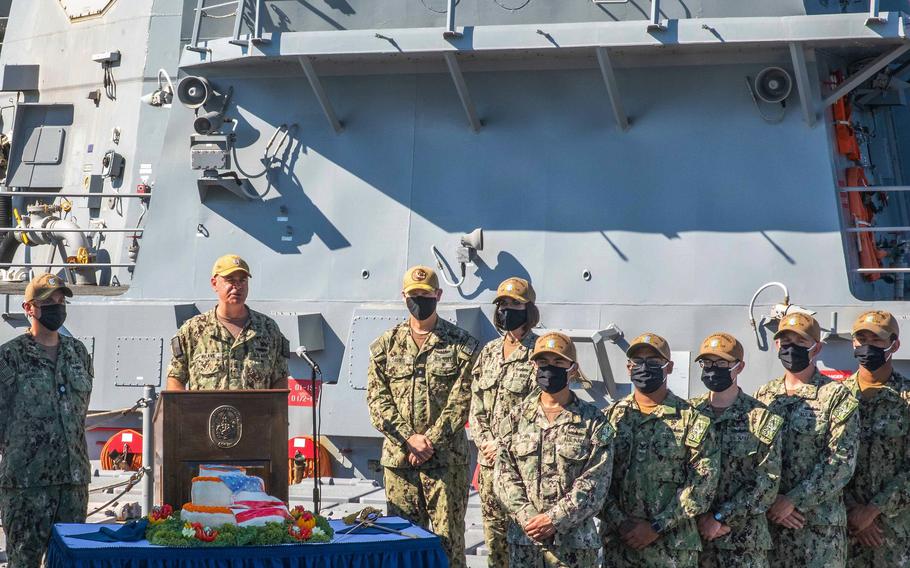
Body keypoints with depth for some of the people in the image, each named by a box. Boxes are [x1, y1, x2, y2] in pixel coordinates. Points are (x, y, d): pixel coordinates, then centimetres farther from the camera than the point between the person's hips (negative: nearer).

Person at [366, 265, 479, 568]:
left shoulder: (461, 344, 1)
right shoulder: (386, 345, 9)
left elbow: (460, 401, -5)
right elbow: (377, 399, 3)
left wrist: (429, 442, -13)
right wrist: (410, 438, -10)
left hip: (447, 459, -3)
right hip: (398, 458, 3)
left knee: (448, 540, -2)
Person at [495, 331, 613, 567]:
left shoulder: (594, 422, -1)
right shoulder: (516, 418, 7)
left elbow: (595, 483, -8)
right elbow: (506, 475, 2)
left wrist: (554, 520, -16)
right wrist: (527, 518, -12)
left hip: (574, 541, -2)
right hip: (523, 539, 2)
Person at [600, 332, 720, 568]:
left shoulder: (692, 421, -1)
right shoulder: (611, 417, 7)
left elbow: (702, 484, -8)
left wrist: (657, 526, -13)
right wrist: (620, 522, -10)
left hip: (673, 548, -2)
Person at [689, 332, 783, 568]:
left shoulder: (761, 418, -1)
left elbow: (767, 483, -7)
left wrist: (721, 518, -12)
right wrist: (699, 517, -9)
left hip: (744, 538, -2)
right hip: (692, 534, 2)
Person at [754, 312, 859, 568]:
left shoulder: (837, 396, -3)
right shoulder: (764, 396, 10)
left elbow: (841, 462, -11)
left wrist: (793, 500, -15)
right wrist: (769, 500, -9)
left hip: (820, 524, -3)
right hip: (769, 519, 3)